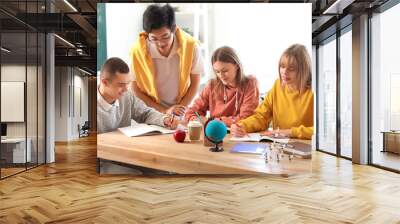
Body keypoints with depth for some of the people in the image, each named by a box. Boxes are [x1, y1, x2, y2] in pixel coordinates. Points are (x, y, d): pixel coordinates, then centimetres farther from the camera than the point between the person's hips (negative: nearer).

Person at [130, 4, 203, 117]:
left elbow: (195, 83, -1)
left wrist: (181, 108, -9)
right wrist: (164, 111, -10)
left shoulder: (191, 46, -14)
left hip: (181, 111, 1)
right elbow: (136, 90, -5)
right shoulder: (137, 51, -15)